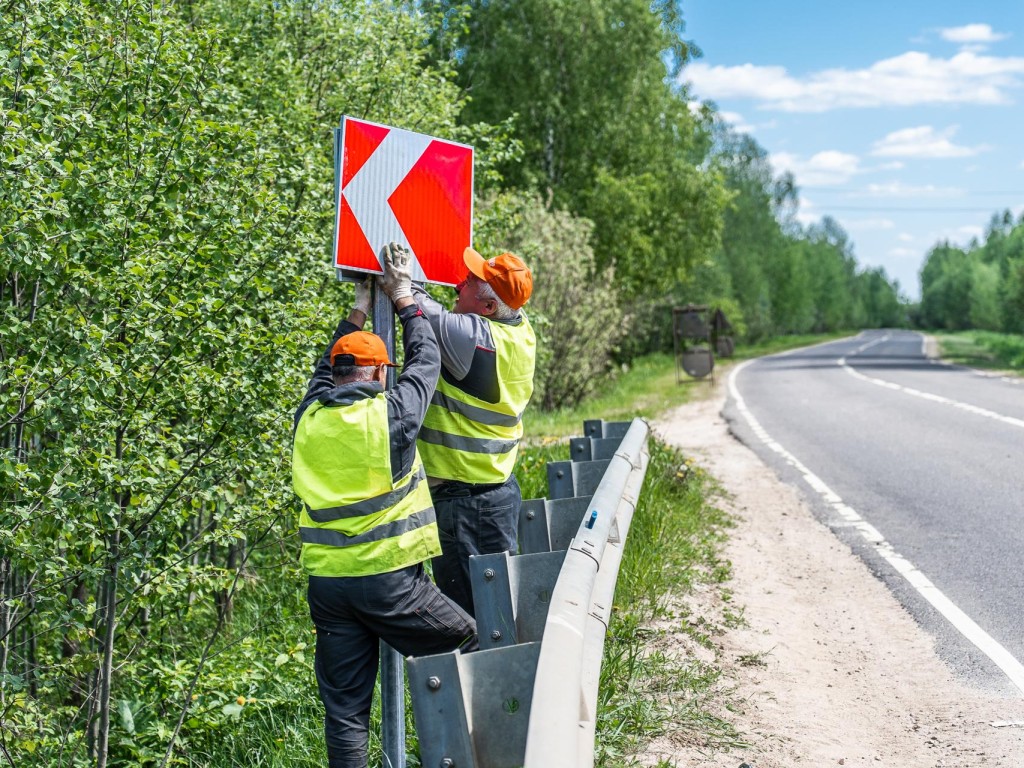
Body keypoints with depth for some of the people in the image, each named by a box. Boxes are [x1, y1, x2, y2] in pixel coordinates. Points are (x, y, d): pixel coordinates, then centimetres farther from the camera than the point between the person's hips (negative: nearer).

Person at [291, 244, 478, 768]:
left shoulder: (309, 419, 5)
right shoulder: (390, 413, -8)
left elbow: (325, 372, 27)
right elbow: (426, 360, 9)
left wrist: (359, 311, 33)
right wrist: (403, 298, 22)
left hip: (327, 582, 5)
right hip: (389, 578, -5)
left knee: (344, 706, 8)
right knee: (469, 648, 15)